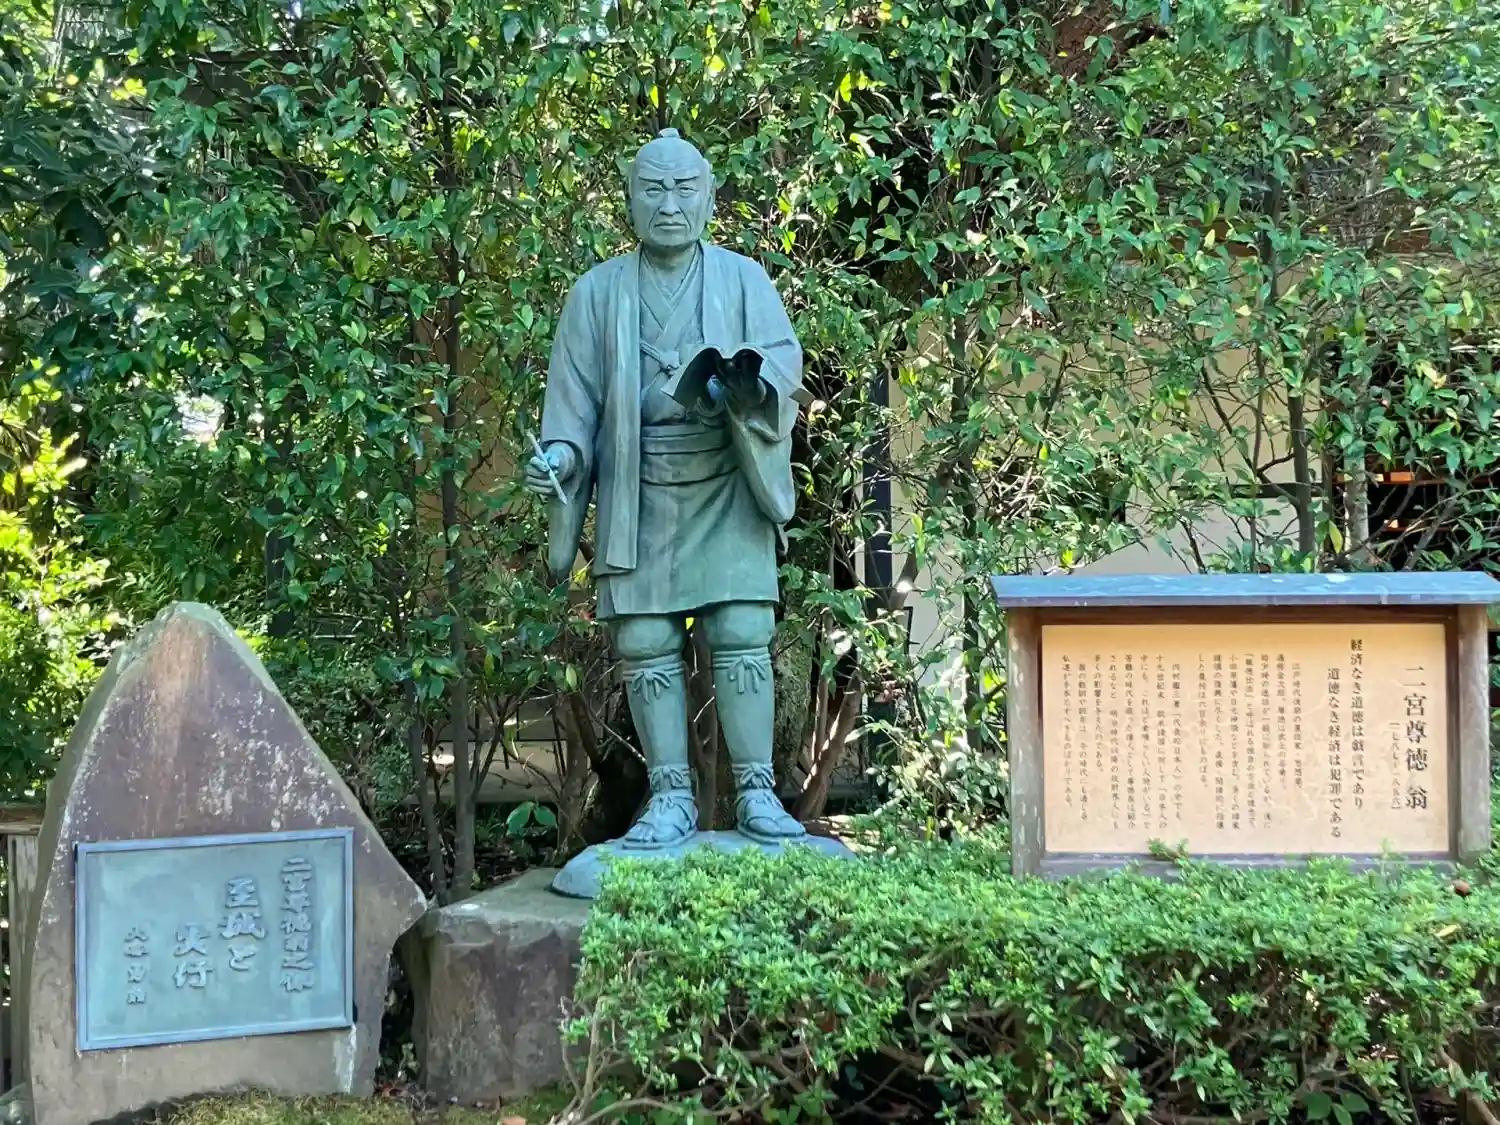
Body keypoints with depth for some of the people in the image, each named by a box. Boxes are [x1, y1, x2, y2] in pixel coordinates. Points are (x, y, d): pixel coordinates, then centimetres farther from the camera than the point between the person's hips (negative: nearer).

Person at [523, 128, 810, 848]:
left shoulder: (743, 280, 7)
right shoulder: (598, 292, 9)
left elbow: (784, 356, -2)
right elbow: (574, 396, 8)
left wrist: (750, 384, -24)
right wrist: (561, 455, -9)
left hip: (728, 491, -1)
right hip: (638, 497, 1)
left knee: (742, 634, -7)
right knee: (646, 646, -1)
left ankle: (756, 792, 1)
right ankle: (671, 798, 8)